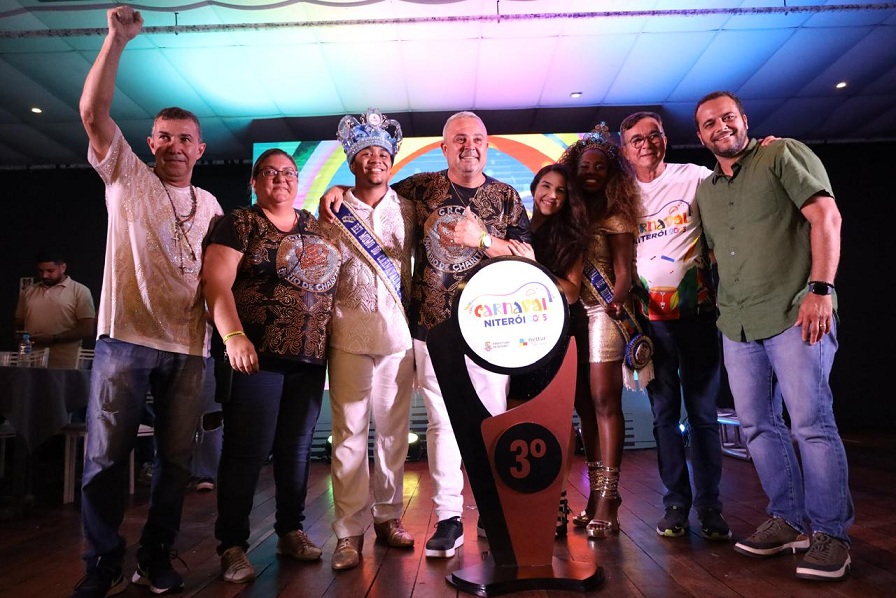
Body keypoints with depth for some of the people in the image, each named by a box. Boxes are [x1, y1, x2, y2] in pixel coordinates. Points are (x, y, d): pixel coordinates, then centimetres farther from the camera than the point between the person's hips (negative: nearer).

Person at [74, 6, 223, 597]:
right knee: (107, 455, 0)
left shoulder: (210, 205, 17)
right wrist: (117, 39, -11)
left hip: (189, 346, 3)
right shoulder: (126, 176, 8)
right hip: (126, 337, -2)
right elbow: (94, 111, -6)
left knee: (176, 459, 7)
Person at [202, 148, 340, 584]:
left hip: (310, 357, 5)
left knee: (297, 447, 12)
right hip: (256, 354, -5)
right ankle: (232, 545, 13)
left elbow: (333, 281, 22)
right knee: (247, 450, -1)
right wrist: (234, 336, -23)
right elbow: (216, 282, -11)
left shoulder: (318, 228, 15)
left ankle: (291, 531, 27)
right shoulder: (239, 224, 0)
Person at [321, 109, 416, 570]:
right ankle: (350, 529, 7)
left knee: (394, 428, 6)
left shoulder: (406, 209, 11)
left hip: (398, 331, 2)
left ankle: (388, 516, 20)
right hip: (349, 332, -1)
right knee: (349, 430, -1)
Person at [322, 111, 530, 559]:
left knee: (492, 419, 3)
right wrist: (338, 191, 4)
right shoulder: (420, 188, 9)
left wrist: (482, 239, -12)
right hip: (432, 325, 0)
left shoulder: (505, 197, 9)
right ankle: (448, 518, 12)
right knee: (441, 420, 2)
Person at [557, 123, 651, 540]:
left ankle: (608, 500, -3)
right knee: (584, 406, 8)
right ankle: (595, 494, 17)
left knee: (604, 401, -7)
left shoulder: (615, 218, 1)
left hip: (603, 314, -5)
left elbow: (624, 272, -7)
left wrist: (615, 302, -26)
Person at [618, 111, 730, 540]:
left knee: (703, 411, 3)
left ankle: (709, 505, 13)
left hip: (695, 310, -1)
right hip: (649, 316, 1)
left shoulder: (693, 177, 4)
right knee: (665, 413, 7)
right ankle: (676, 503, 16)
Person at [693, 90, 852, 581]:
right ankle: (790, 519, 22)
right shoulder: (704, 190, 18)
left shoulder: (783, 155, 2)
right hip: (736, 325, 6)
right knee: (757, 425, 8)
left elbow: (826, 217, -8)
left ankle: (830, 532, 8)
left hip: (794, 315, -6)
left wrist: (820, 290, -16)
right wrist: (722, 308, 13)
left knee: (811, 422, -5)